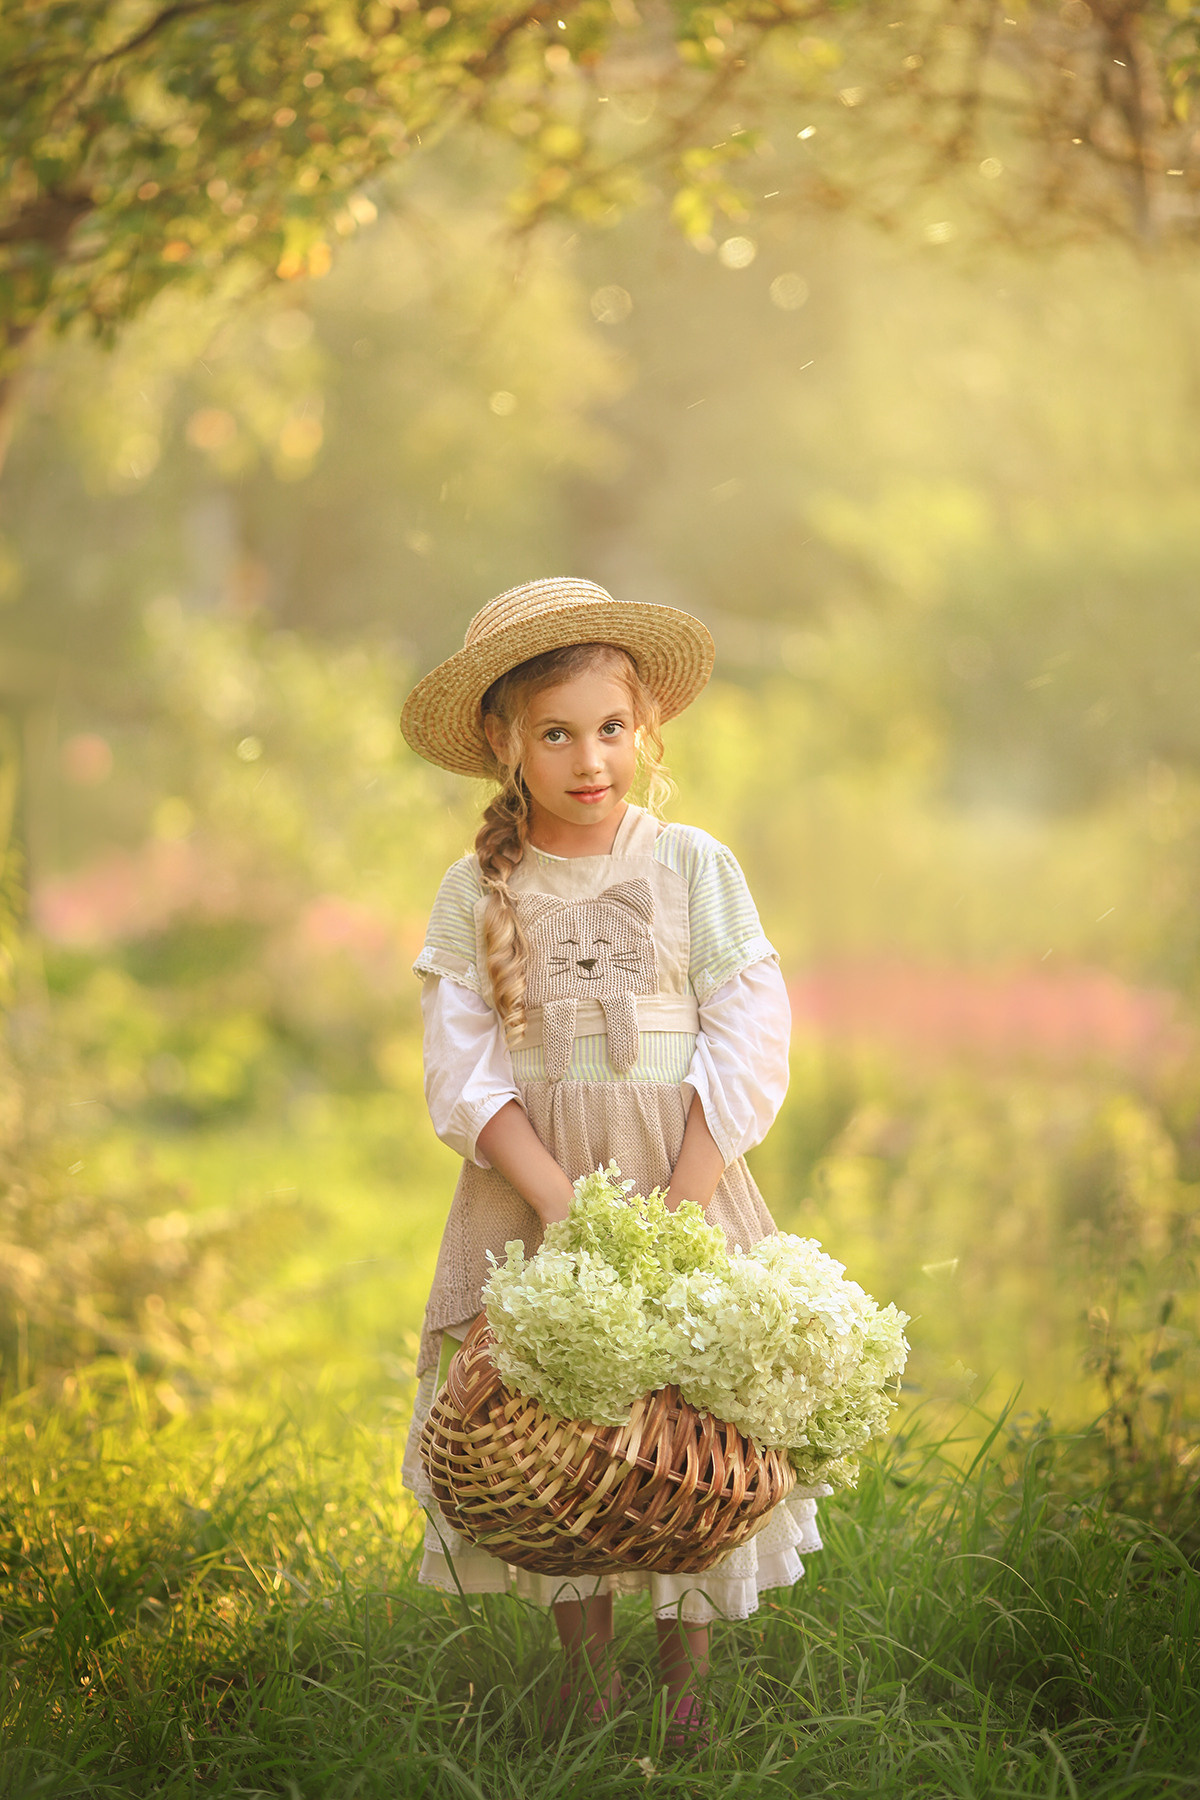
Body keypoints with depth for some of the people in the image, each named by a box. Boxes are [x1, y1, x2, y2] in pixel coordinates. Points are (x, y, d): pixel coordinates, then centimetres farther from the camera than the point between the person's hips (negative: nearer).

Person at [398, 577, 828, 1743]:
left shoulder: (694, 868, -2)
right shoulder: (475, 893, 0)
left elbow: (749, 1050, -5)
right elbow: (463, 1072, -5)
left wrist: (671, 1211, -14)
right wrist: (561, 1205, -18)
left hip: (681, 1175, -1)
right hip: (528, 1186, 1)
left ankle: (686, 1686, 18)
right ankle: (586, 1673, 22)